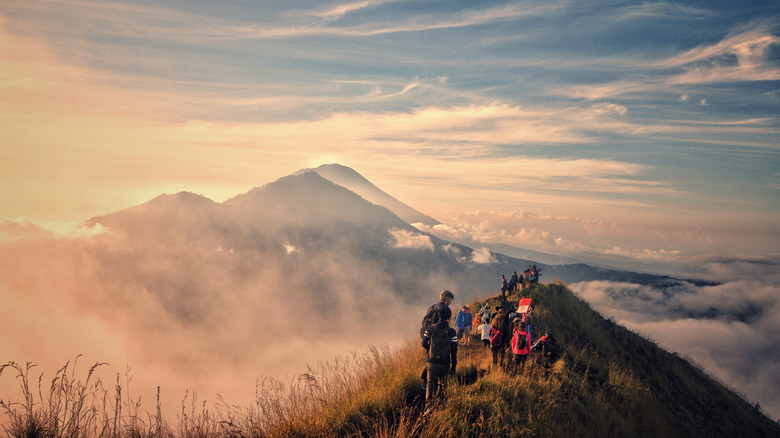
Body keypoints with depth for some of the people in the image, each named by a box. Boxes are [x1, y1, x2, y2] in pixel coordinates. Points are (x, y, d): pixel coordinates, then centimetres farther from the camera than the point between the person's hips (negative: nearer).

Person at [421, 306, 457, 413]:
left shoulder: (430, 329, -6)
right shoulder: (452, 332, -10)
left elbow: (424, 344, 5)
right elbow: (454, 351, -6)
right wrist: (454, 366, 5)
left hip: (431, 363, 1)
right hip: (445, 364, -1)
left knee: (430, 383, 7)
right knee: (442, 384, 19)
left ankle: (429, 406, -10)